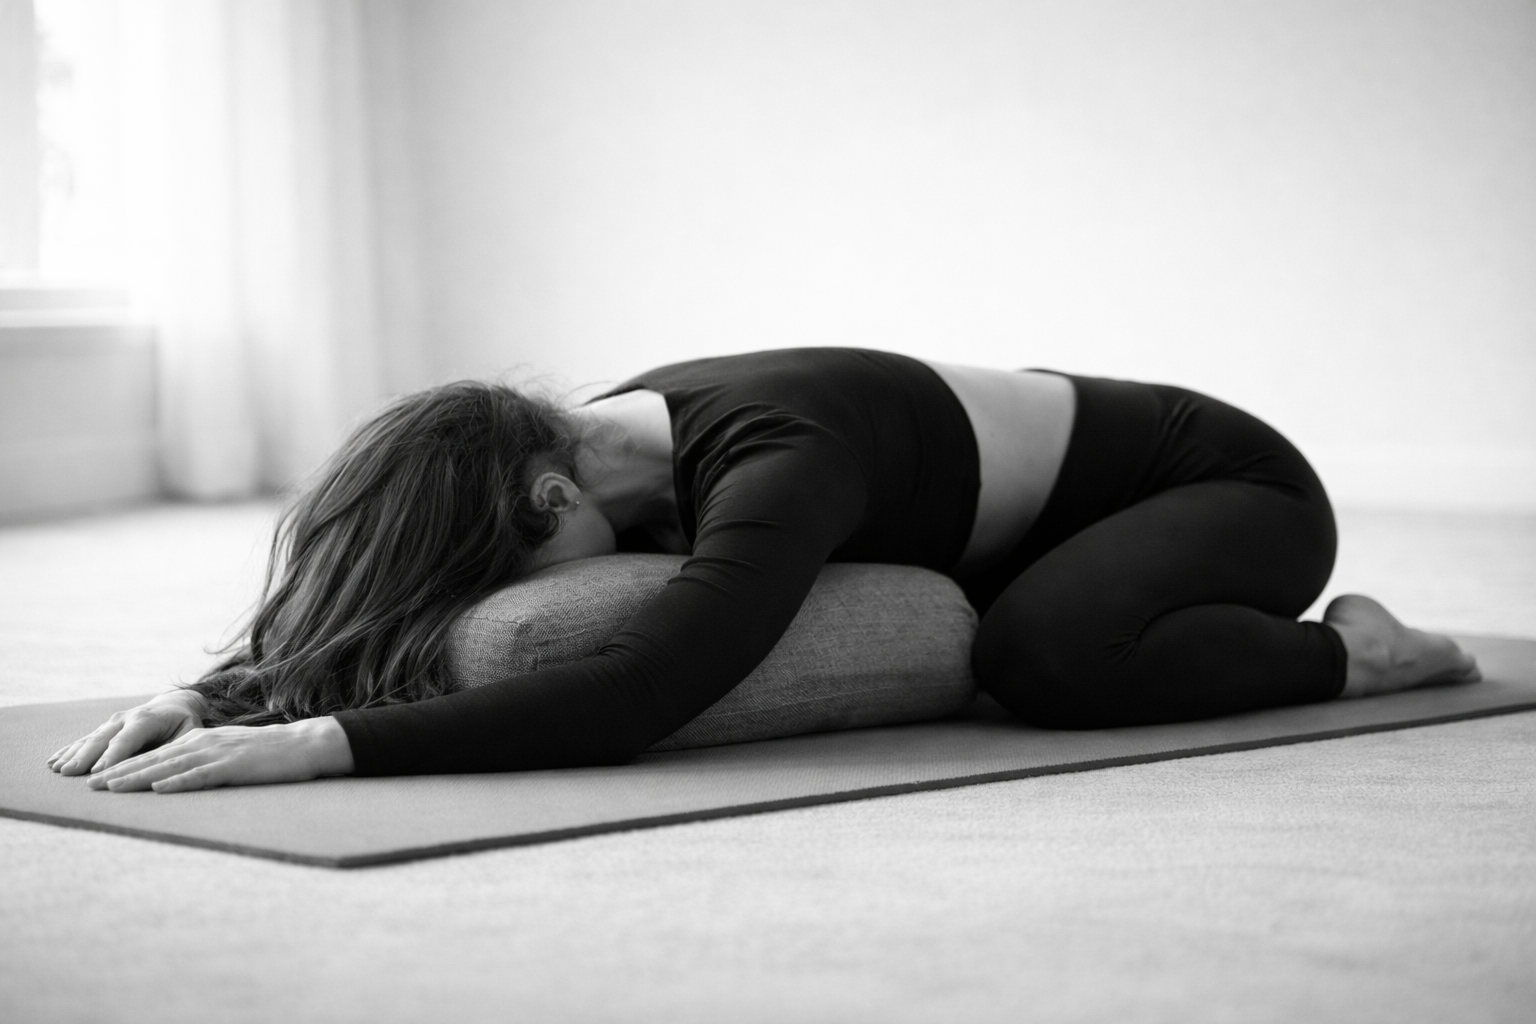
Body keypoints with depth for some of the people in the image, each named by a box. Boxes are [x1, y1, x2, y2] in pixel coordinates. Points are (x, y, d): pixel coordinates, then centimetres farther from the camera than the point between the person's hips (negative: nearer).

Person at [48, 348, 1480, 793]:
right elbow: (339, 620, -9)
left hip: (1228, 478, -8)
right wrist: (205, 699, -28)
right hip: (1076, 509, 8)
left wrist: (316, 741, -54)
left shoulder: (778, 460, -39)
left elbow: (631, 701, -51)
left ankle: (1346, 652, -5)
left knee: (1045, 658, -35)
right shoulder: (586, 453, -13)